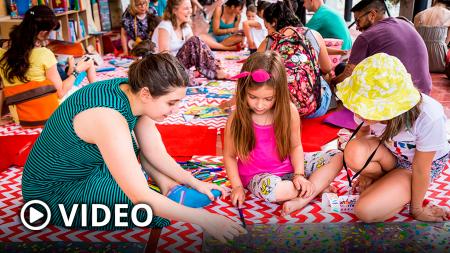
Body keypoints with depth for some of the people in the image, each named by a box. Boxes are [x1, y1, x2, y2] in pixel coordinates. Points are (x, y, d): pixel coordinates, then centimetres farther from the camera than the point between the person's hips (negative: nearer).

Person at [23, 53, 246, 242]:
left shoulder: (131, 92, -12)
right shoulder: (109, 117, -35)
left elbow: (157, 154, -2)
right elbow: (141, 198, -34)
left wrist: (195, 183, -3)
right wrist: (203, 218, -29)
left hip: (87, 168, 8)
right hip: (52, 193, -8)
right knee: (144, 205, -23)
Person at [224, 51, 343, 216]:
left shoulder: (289, 111, -12)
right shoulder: (237, 119, -18)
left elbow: (295, 146, -1)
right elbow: (229, 156, -6)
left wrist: (299, 175, -14)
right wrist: (237, 186, -14)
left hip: (288, 166, 4)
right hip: (258, 176, -3)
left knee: (336, 157, -7)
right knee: (270, 189, -40)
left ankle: (301, 200, -22)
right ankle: (317, 186, -10)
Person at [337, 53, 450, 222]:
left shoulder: (429, 117, -38)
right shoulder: (368, 105, -27)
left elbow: (421, 170, -24)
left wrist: (416, 209, -9)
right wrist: (366, 172, 3)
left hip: (427, 162, -4)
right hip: (390, 153, 4)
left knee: (366, 211, -23)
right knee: (354, 152, -31)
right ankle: (385, 182, 1)